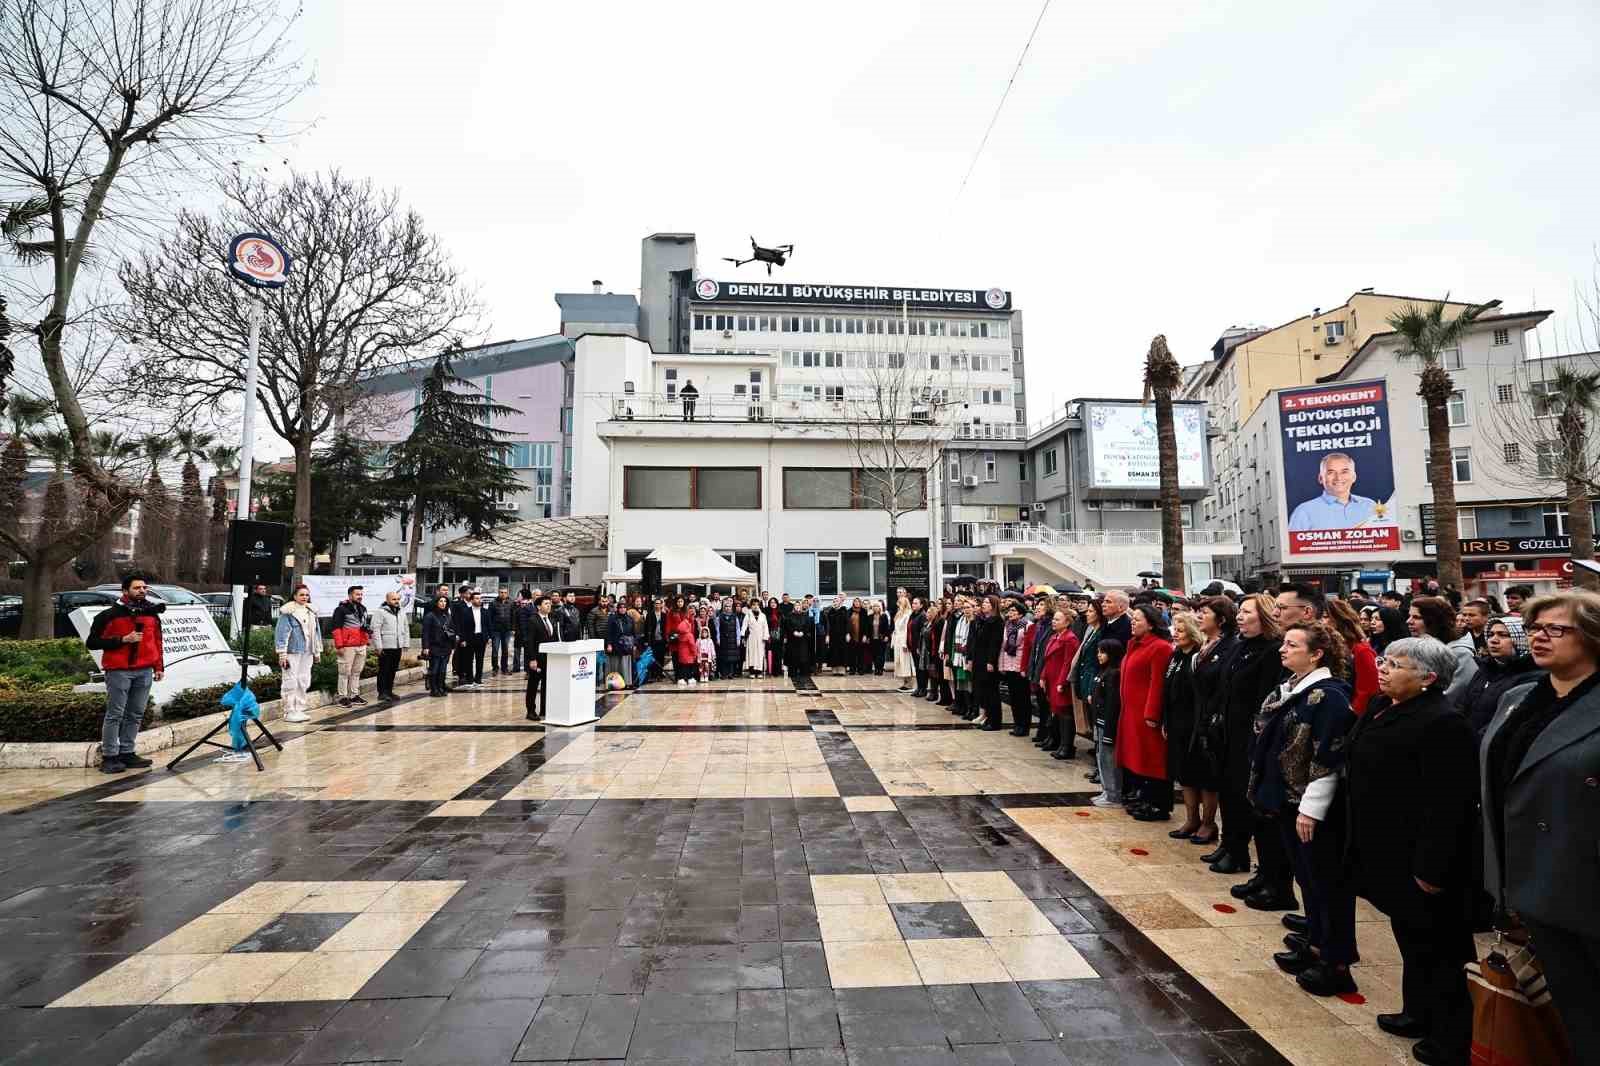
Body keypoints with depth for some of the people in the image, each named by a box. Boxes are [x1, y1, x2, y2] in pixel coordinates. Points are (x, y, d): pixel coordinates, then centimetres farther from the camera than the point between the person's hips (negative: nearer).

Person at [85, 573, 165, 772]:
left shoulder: (152, 615, 12)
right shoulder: (110, 615, -5)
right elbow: (91, 643, -4)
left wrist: (159, 666, 15)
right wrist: (122, 640, -15)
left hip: (144, 672, 5)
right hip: (119, 672, -5)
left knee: (136, 714, 8)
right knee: (115, 715, -2)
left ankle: (127, 753, 17)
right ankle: (109, 756, 6)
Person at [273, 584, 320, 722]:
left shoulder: (311, 612, 14)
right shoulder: (288, 612, -7)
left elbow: (316, 632, 19)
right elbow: (281, 633, -11)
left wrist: (317, 652, 18)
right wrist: (282, 654, -15)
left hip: (307, 653, 7)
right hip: (292, 652, -7)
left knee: (304, 682, 11)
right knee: (291, 682, -4)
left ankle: (299, 710, 19)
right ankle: (289, 712, 3)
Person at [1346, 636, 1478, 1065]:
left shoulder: (1442, 724, -23)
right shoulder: (1384, 710, 6)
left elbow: (1448, 805, -25)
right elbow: (1363, 777, 14)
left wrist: (1433, 867, -23)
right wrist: (1363, 846, 18)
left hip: (1418, 860, -9)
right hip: (1388, 853, 9)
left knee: (1437, 947, 8)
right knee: (1410, 938, 23)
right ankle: (1418, 1014, 39)